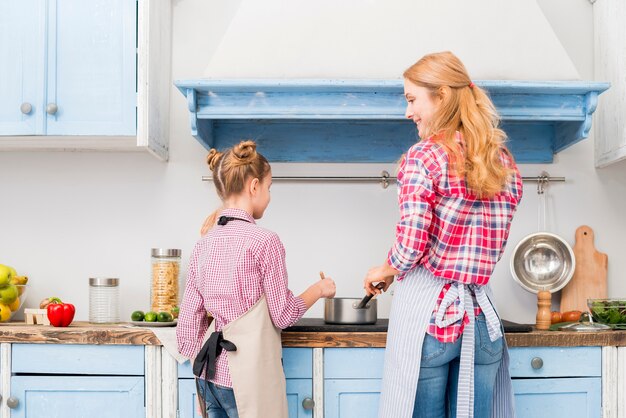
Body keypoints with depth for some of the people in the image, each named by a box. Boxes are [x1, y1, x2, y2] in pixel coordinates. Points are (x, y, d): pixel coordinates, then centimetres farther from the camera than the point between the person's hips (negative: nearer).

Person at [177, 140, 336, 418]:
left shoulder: (203, 244, 7)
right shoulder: (264, 241, -12)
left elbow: (189, 322, 8)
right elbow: (283, 315, -6)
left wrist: (203, 386, 18)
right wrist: (319, 290, 12)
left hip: (211, 376, 6)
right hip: (248, 378, -6)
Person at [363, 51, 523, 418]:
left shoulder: (424, 156, -9)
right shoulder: (504, 161, 10)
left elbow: (412, 243, -15)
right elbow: (489, 246, 13)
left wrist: (385, 271, 3)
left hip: (427, 309, -6)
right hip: (481, 314, 6)